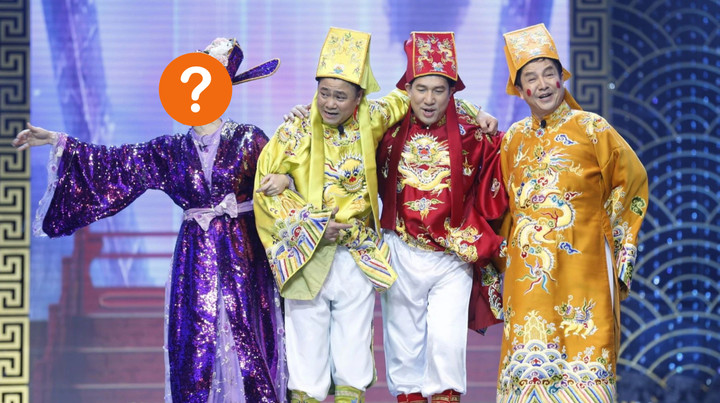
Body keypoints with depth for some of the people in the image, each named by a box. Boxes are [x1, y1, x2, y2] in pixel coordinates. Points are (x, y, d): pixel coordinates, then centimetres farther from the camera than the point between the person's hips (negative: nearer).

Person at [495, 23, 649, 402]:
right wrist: (499, 255, 18)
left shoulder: (592, 129, 0)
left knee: (585, 356, -8)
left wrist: (622, 248, 8)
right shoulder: (513, 139, 10)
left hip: (583, 266, -3)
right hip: (528, 271, 3)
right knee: (530, 369, 0)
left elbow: (630, 183, 8)